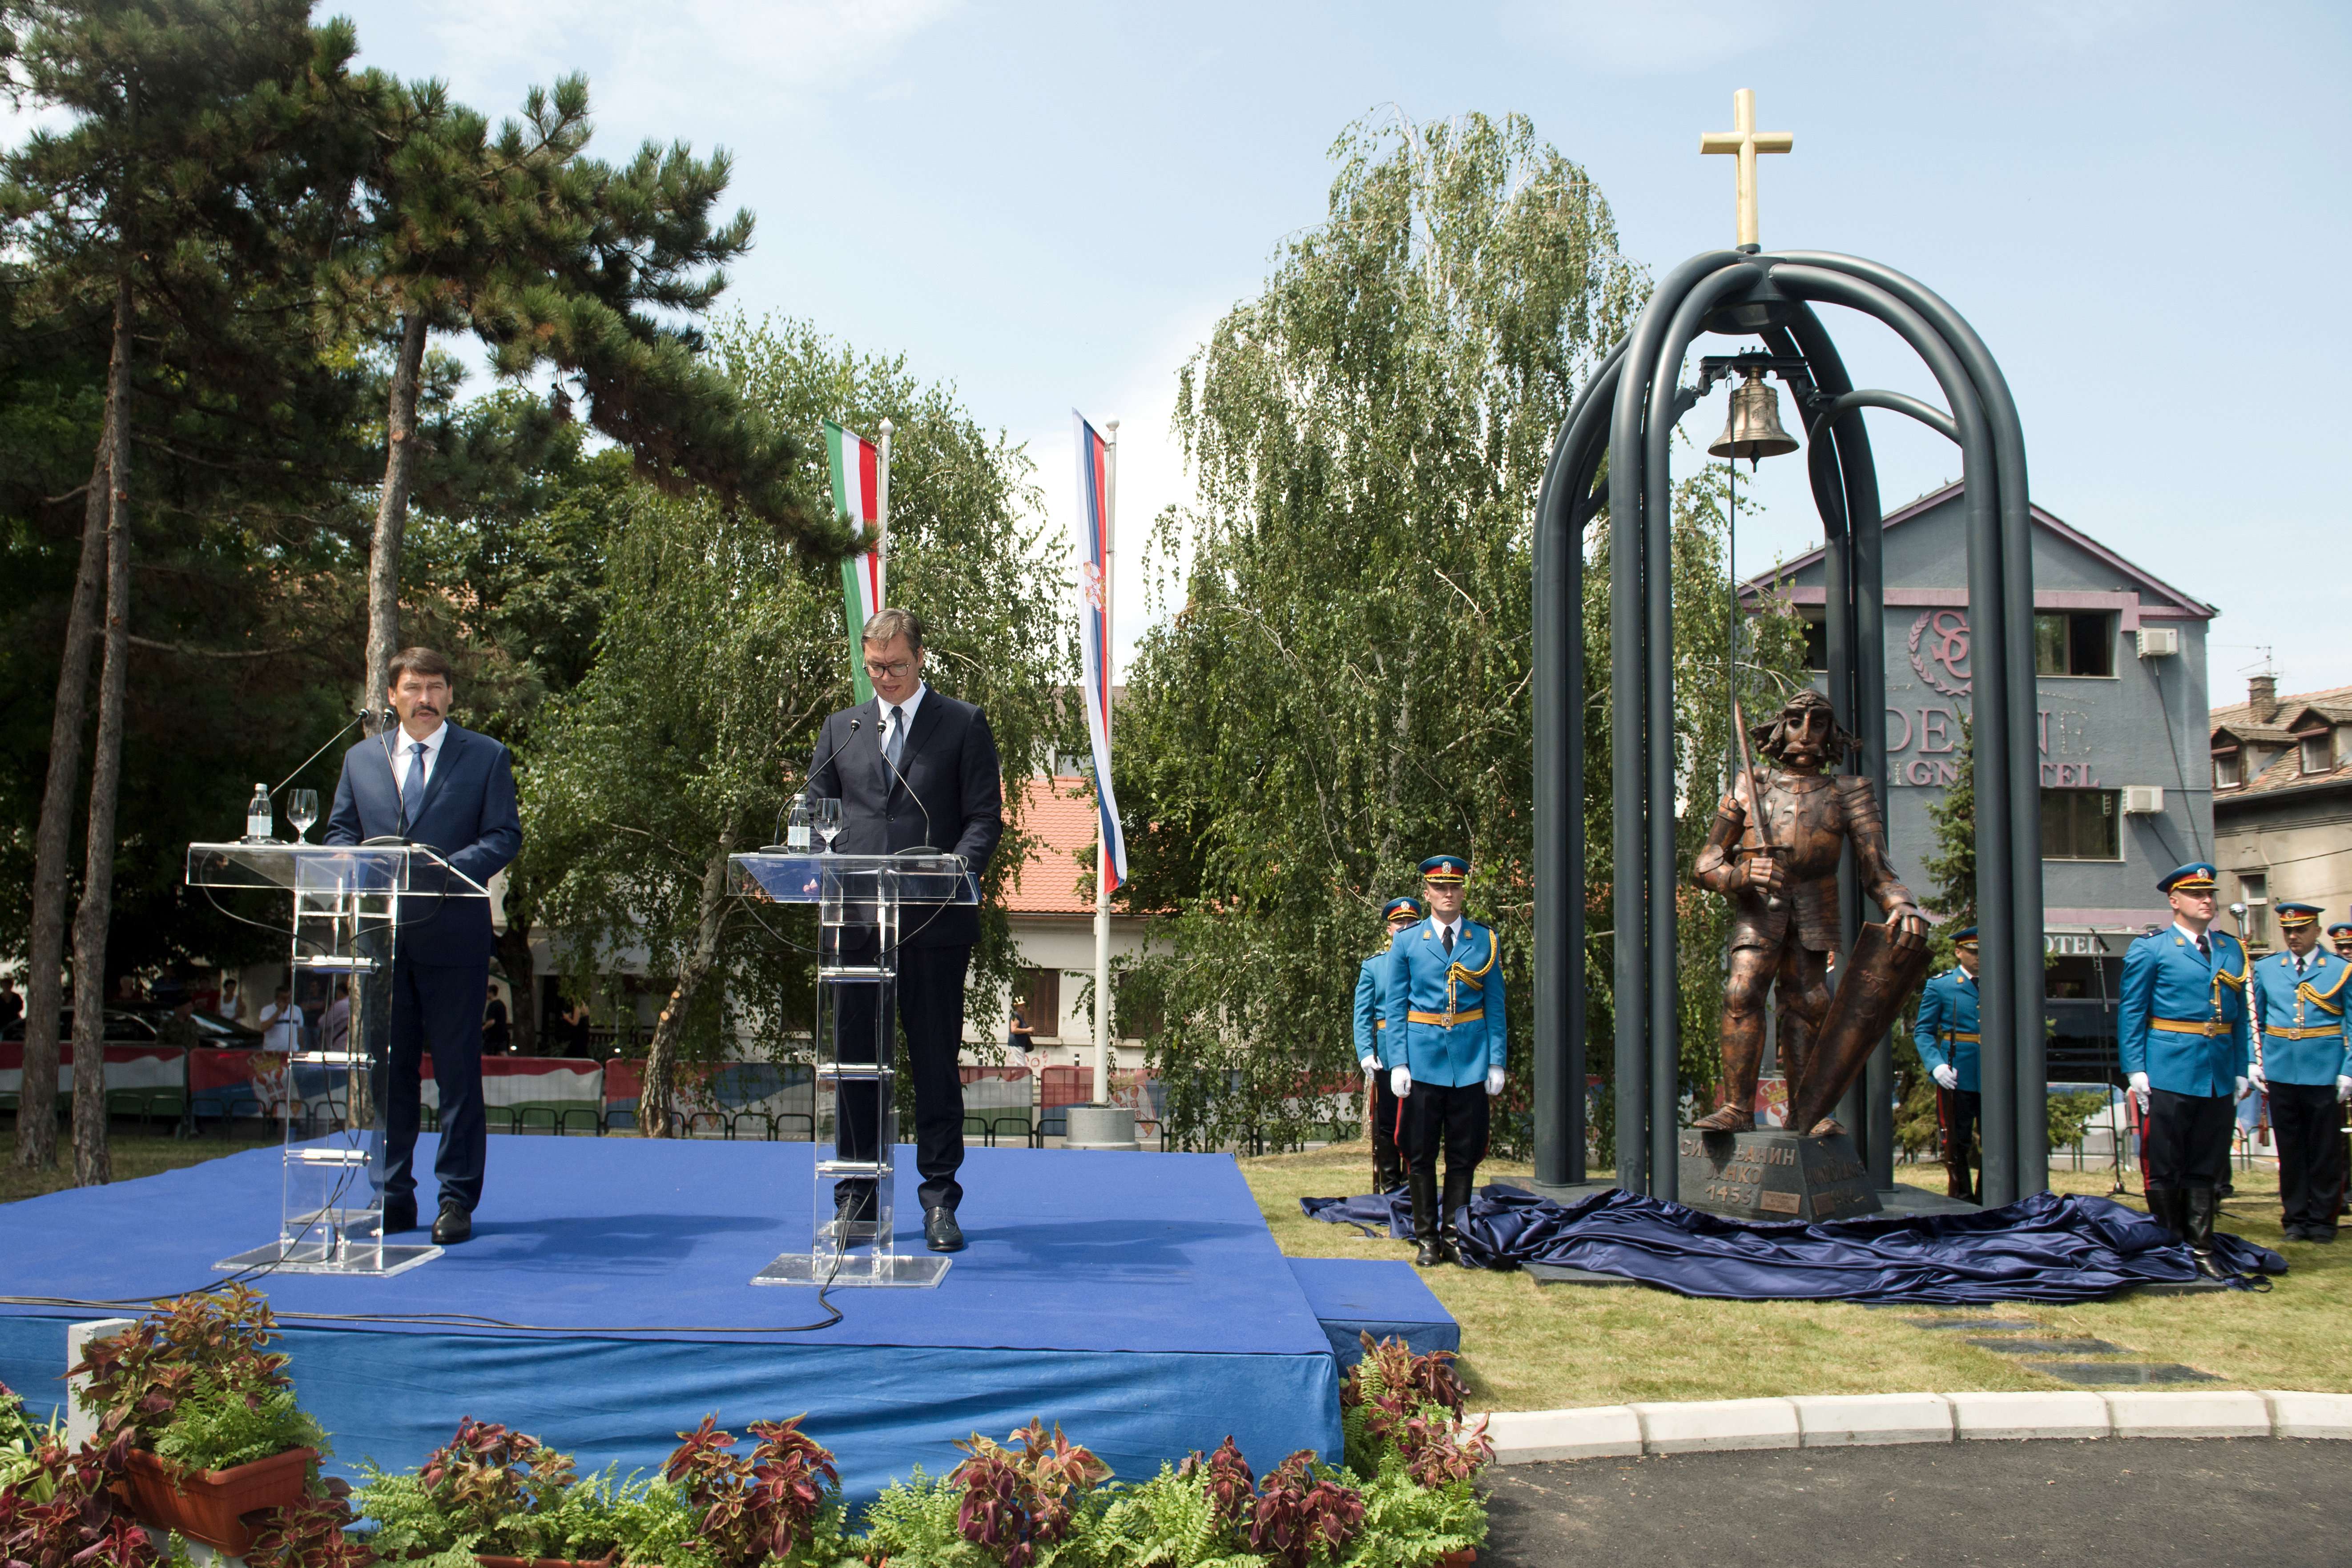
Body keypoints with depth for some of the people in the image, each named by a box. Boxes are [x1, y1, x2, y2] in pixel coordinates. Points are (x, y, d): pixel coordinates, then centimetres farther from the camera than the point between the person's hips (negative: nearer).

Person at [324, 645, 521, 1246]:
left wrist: (448, 869, -18)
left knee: (457, 1070, 0)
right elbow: (339, 832, 15)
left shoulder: (487, 757, 5)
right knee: (388, 1070, 9)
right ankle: (393, 1196, 18)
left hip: (453, 933, -3)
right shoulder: (361, 758, 15)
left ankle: (458, 1198, 7)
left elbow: (504, 836, -2)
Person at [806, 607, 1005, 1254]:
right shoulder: (841, 728, 16)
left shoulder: (964, 724, 6)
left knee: (936, 1065, 3)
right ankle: (856, 1199, 15)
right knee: (855, 1062, 6)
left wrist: (956, 870, -18)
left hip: (934, 922, -3)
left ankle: (940, 1201, 10)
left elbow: (985, 817, 1)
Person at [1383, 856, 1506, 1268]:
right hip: (1423, 1059, -1)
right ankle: (1426, 1238, 13)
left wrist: (1496, 1062, 1)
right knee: (1420, 1154, 3)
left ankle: (1454, 1234, 16)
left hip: (1471, 1060, 1)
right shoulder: (1406, 945, 3)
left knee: (1465, 1153, 5)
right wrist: (1398, 1063, -6)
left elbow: (1495, 1006, 7)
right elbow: (1395, 1008, 3)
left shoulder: (1485, 940, 6)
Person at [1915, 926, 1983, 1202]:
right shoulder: (1939, 987, 3)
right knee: (1957, 1145, 4)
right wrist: (1936, 1065, -14)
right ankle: (1961, 1201, 16)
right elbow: (1923, 1032, 2)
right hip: (1957, 1079, -3)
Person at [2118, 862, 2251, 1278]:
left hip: (2219, 1078, 5)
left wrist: (2241, 1069, 8)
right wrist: (2135, 1069, -10)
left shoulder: (2232, 950, 13)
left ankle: (2200, 1249, 19)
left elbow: (2240, 1014, 15)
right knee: (2164, 1169, 2)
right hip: (2169, 1075, -5)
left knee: (2206, 1168, 10)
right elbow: (2130, 1013, -3)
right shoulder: (2150, 949, -2)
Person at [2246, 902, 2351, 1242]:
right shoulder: (2266, 969, 8)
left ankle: (2322, 1220, 15)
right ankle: (2295, 1219, 17)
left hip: (2324, 1072, -2)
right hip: (2281, 1072, 2)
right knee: (2290, 1150, 8)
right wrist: (2254, 1062, 3)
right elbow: (2255, 1022, 13)